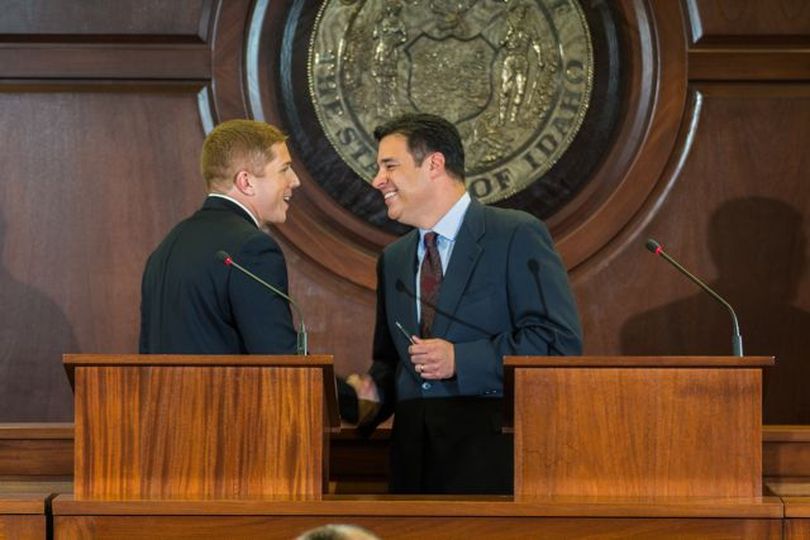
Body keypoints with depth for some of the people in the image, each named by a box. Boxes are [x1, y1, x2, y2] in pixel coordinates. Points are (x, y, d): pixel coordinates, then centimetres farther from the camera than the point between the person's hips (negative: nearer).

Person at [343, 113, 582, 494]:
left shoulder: (518, 236, -3)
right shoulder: (393, 259, 20)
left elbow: (561, 342, -11)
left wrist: (461, 359, -17)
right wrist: (374, 394, 3)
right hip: (414, 459, 6)